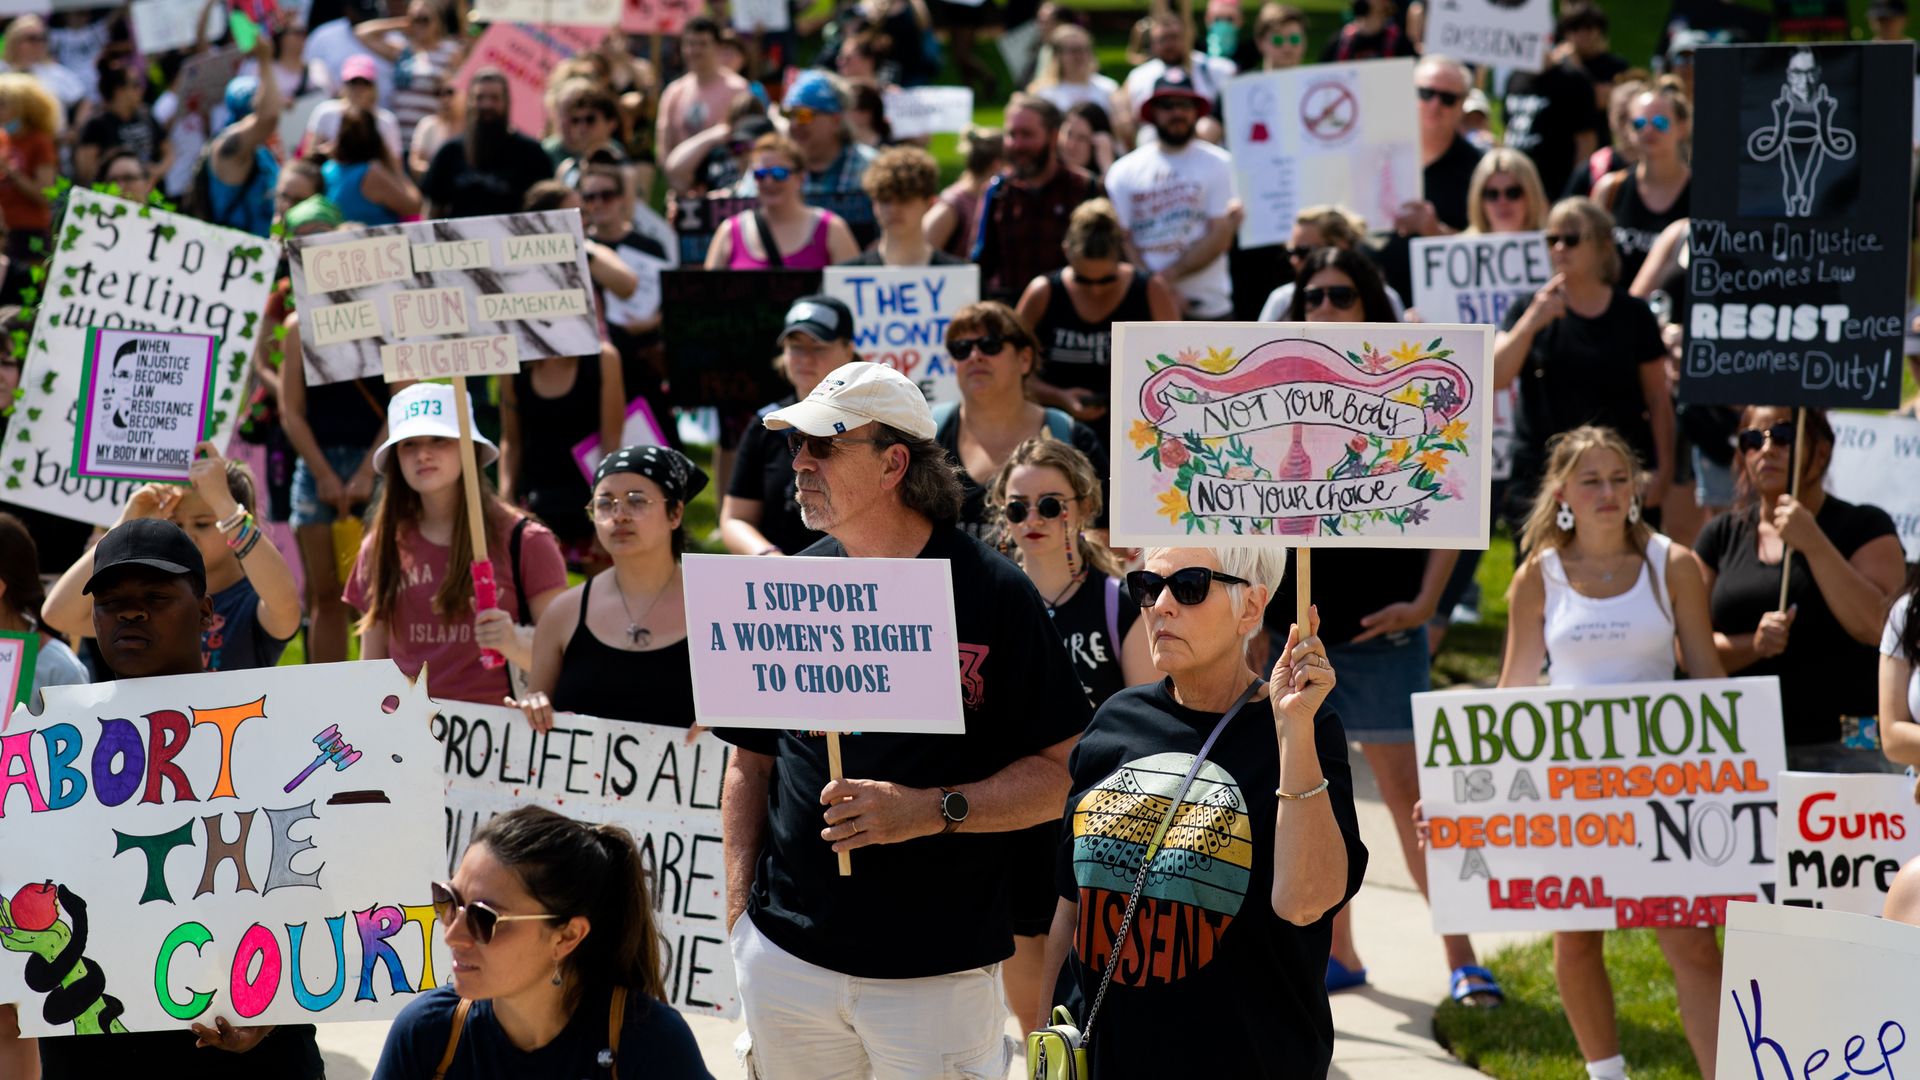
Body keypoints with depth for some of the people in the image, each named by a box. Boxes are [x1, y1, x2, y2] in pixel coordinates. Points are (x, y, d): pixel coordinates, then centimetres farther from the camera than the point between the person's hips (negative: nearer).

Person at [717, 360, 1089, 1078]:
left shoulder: (993, 594, -5)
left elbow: (1062, 774, -6)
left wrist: (935, 809, -18)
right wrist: (739, 910, 6)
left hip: (941, 967, -3)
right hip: (787, 956, 4)